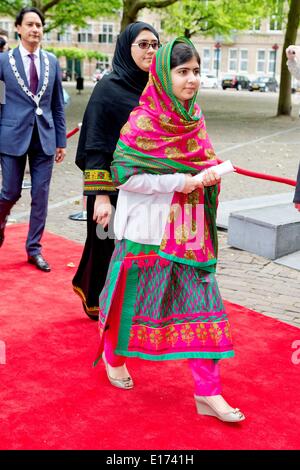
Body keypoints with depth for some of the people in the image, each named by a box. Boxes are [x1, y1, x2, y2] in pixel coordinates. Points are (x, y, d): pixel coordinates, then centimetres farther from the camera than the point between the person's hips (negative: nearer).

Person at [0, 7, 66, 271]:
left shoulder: (52, 62, 6)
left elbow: (58, 105, 10)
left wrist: (61, 141, 8)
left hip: (44, 138, 3)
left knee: (40, 196, 4)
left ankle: (34, 249, 16)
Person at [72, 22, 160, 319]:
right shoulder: (108, 87, -10)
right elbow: (95, 146, -14)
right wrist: (101, 195, -20)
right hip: (115, 186, -5)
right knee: (111, 246, 6)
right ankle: (98, 302, 29)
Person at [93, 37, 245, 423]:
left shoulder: (193, 119, 6)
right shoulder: (142, 121, -13)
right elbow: (123, 173, -18)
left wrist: (209, 174, -1)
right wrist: (180, 182, -20)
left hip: (189, 231, 6)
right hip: (148, 228, -5)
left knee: (200, 300, 2)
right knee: (133, 297, 10)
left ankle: (208, 392, 8)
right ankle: (113, 355, 40)